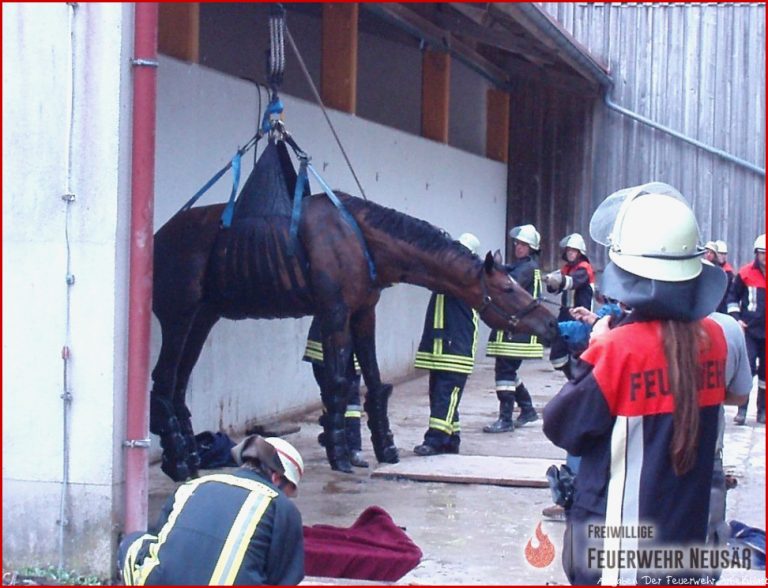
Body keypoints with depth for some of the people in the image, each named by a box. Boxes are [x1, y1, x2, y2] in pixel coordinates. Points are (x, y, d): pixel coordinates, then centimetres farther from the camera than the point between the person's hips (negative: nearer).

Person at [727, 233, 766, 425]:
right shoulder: (746, 273, -5)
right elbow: (732, 296, 3)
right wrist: (736, 318, -5)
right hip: (749, 330, -3)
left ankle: (762, 411, 19)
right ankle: (742, 410, -2)